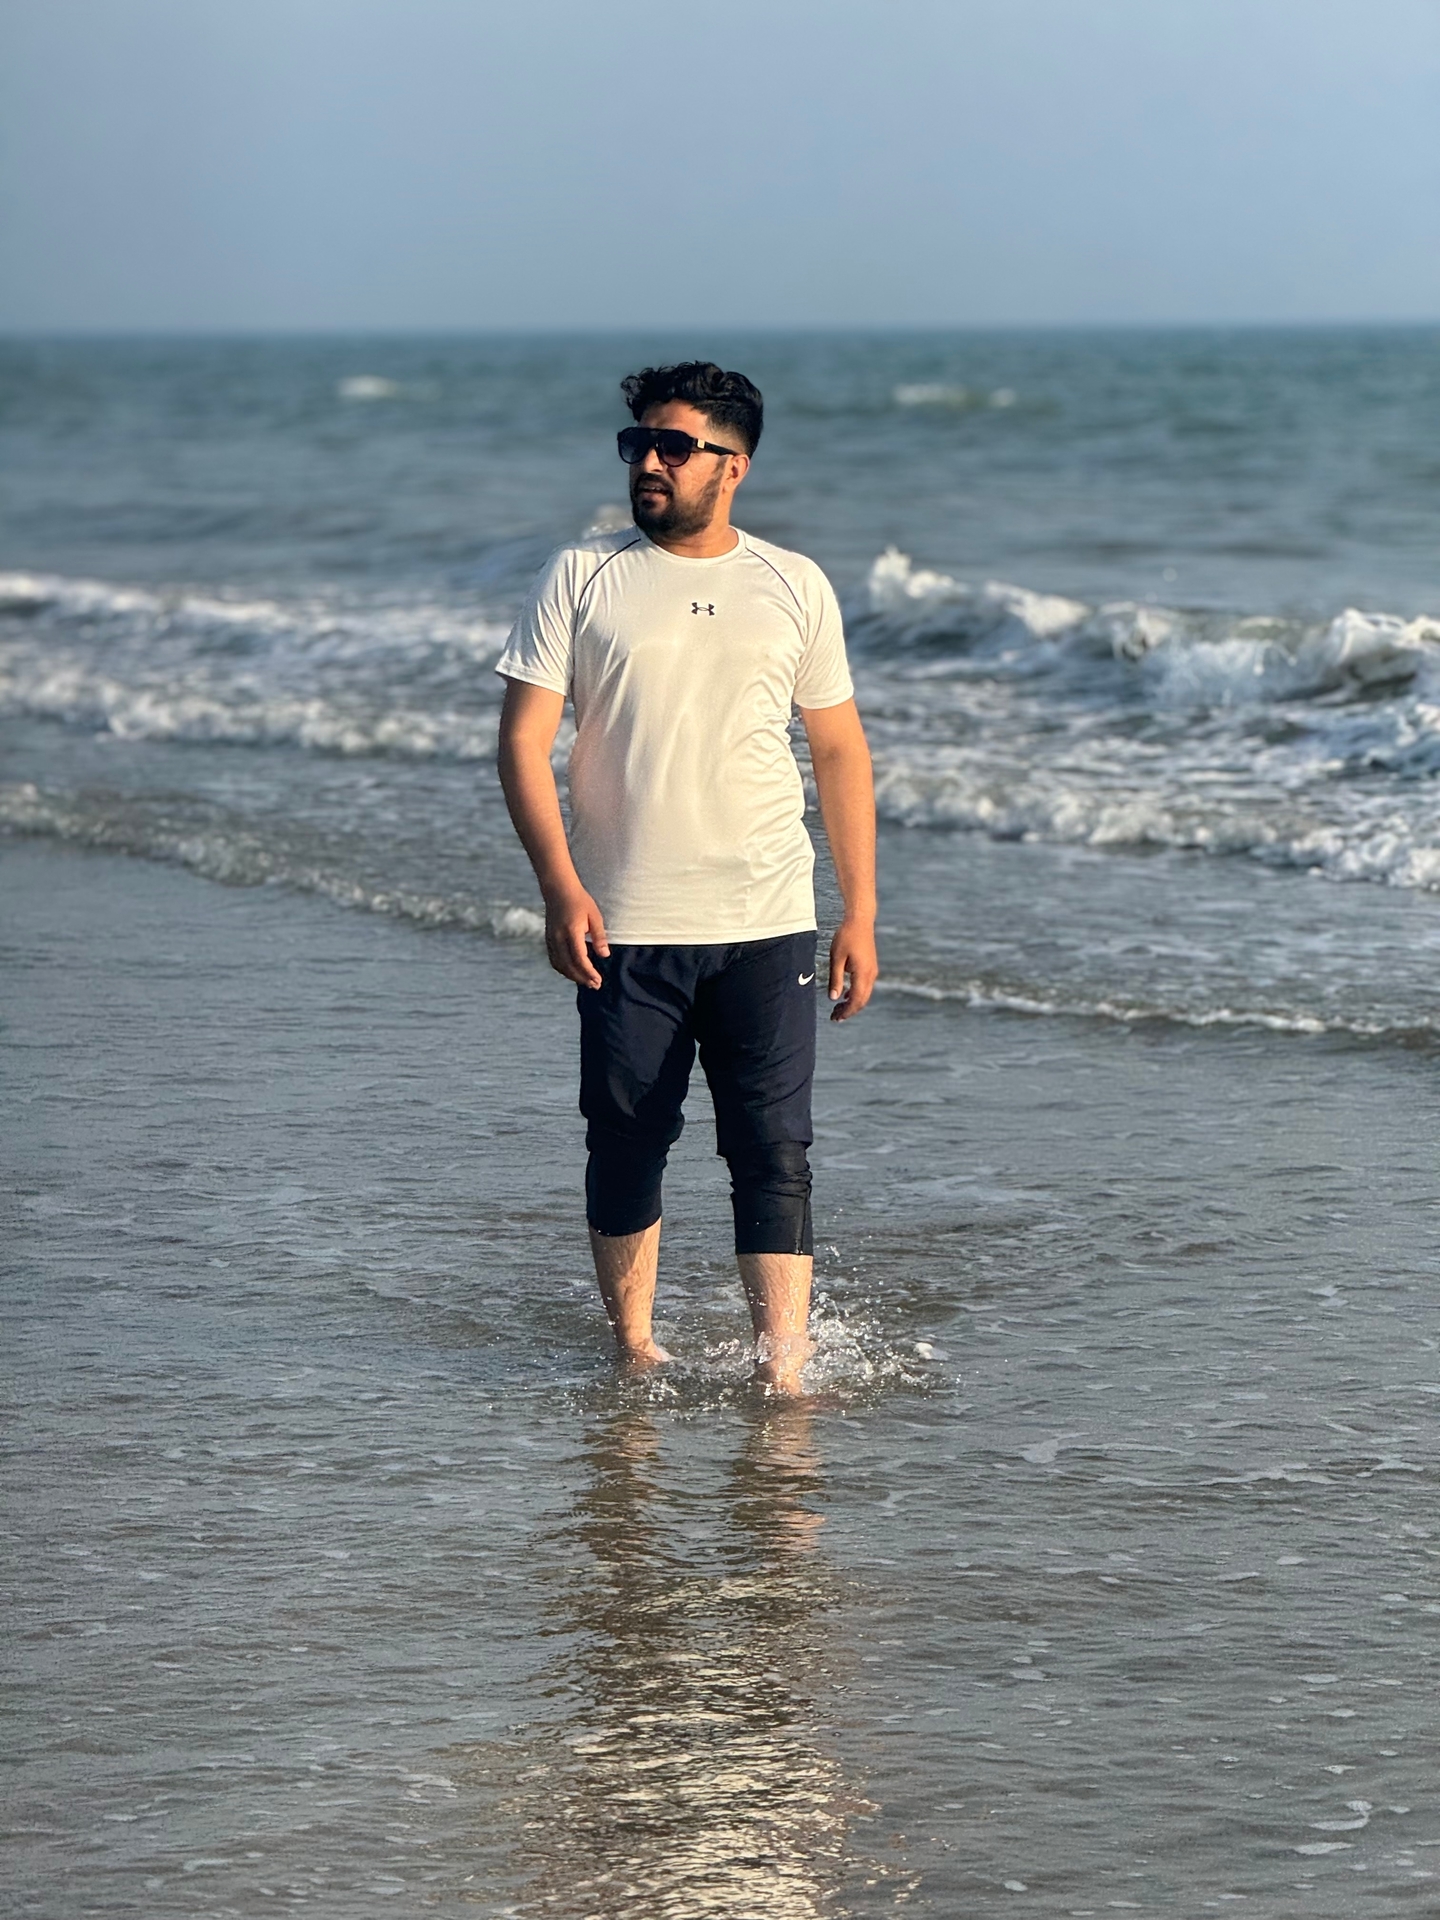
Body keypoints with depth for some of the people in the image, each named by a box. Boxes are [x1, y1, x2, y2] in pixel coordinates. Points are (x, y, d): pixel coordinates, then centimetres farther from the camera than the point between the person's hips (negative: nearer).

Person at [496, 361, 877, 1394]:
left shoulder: (795, 586, 8)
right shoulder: (582, 577, 3)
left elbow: (840, 750, 12)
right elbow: (524, 739, -1)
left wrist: (860, 915, 8)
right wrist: (561, 886, -14)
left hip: (766, 928, 0)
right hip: (624, 929, 0)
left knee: (775, 1152, -7)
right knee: (627, 1147, 7)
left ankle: (785, 1369, -9)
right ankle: (634, 1351, 21)